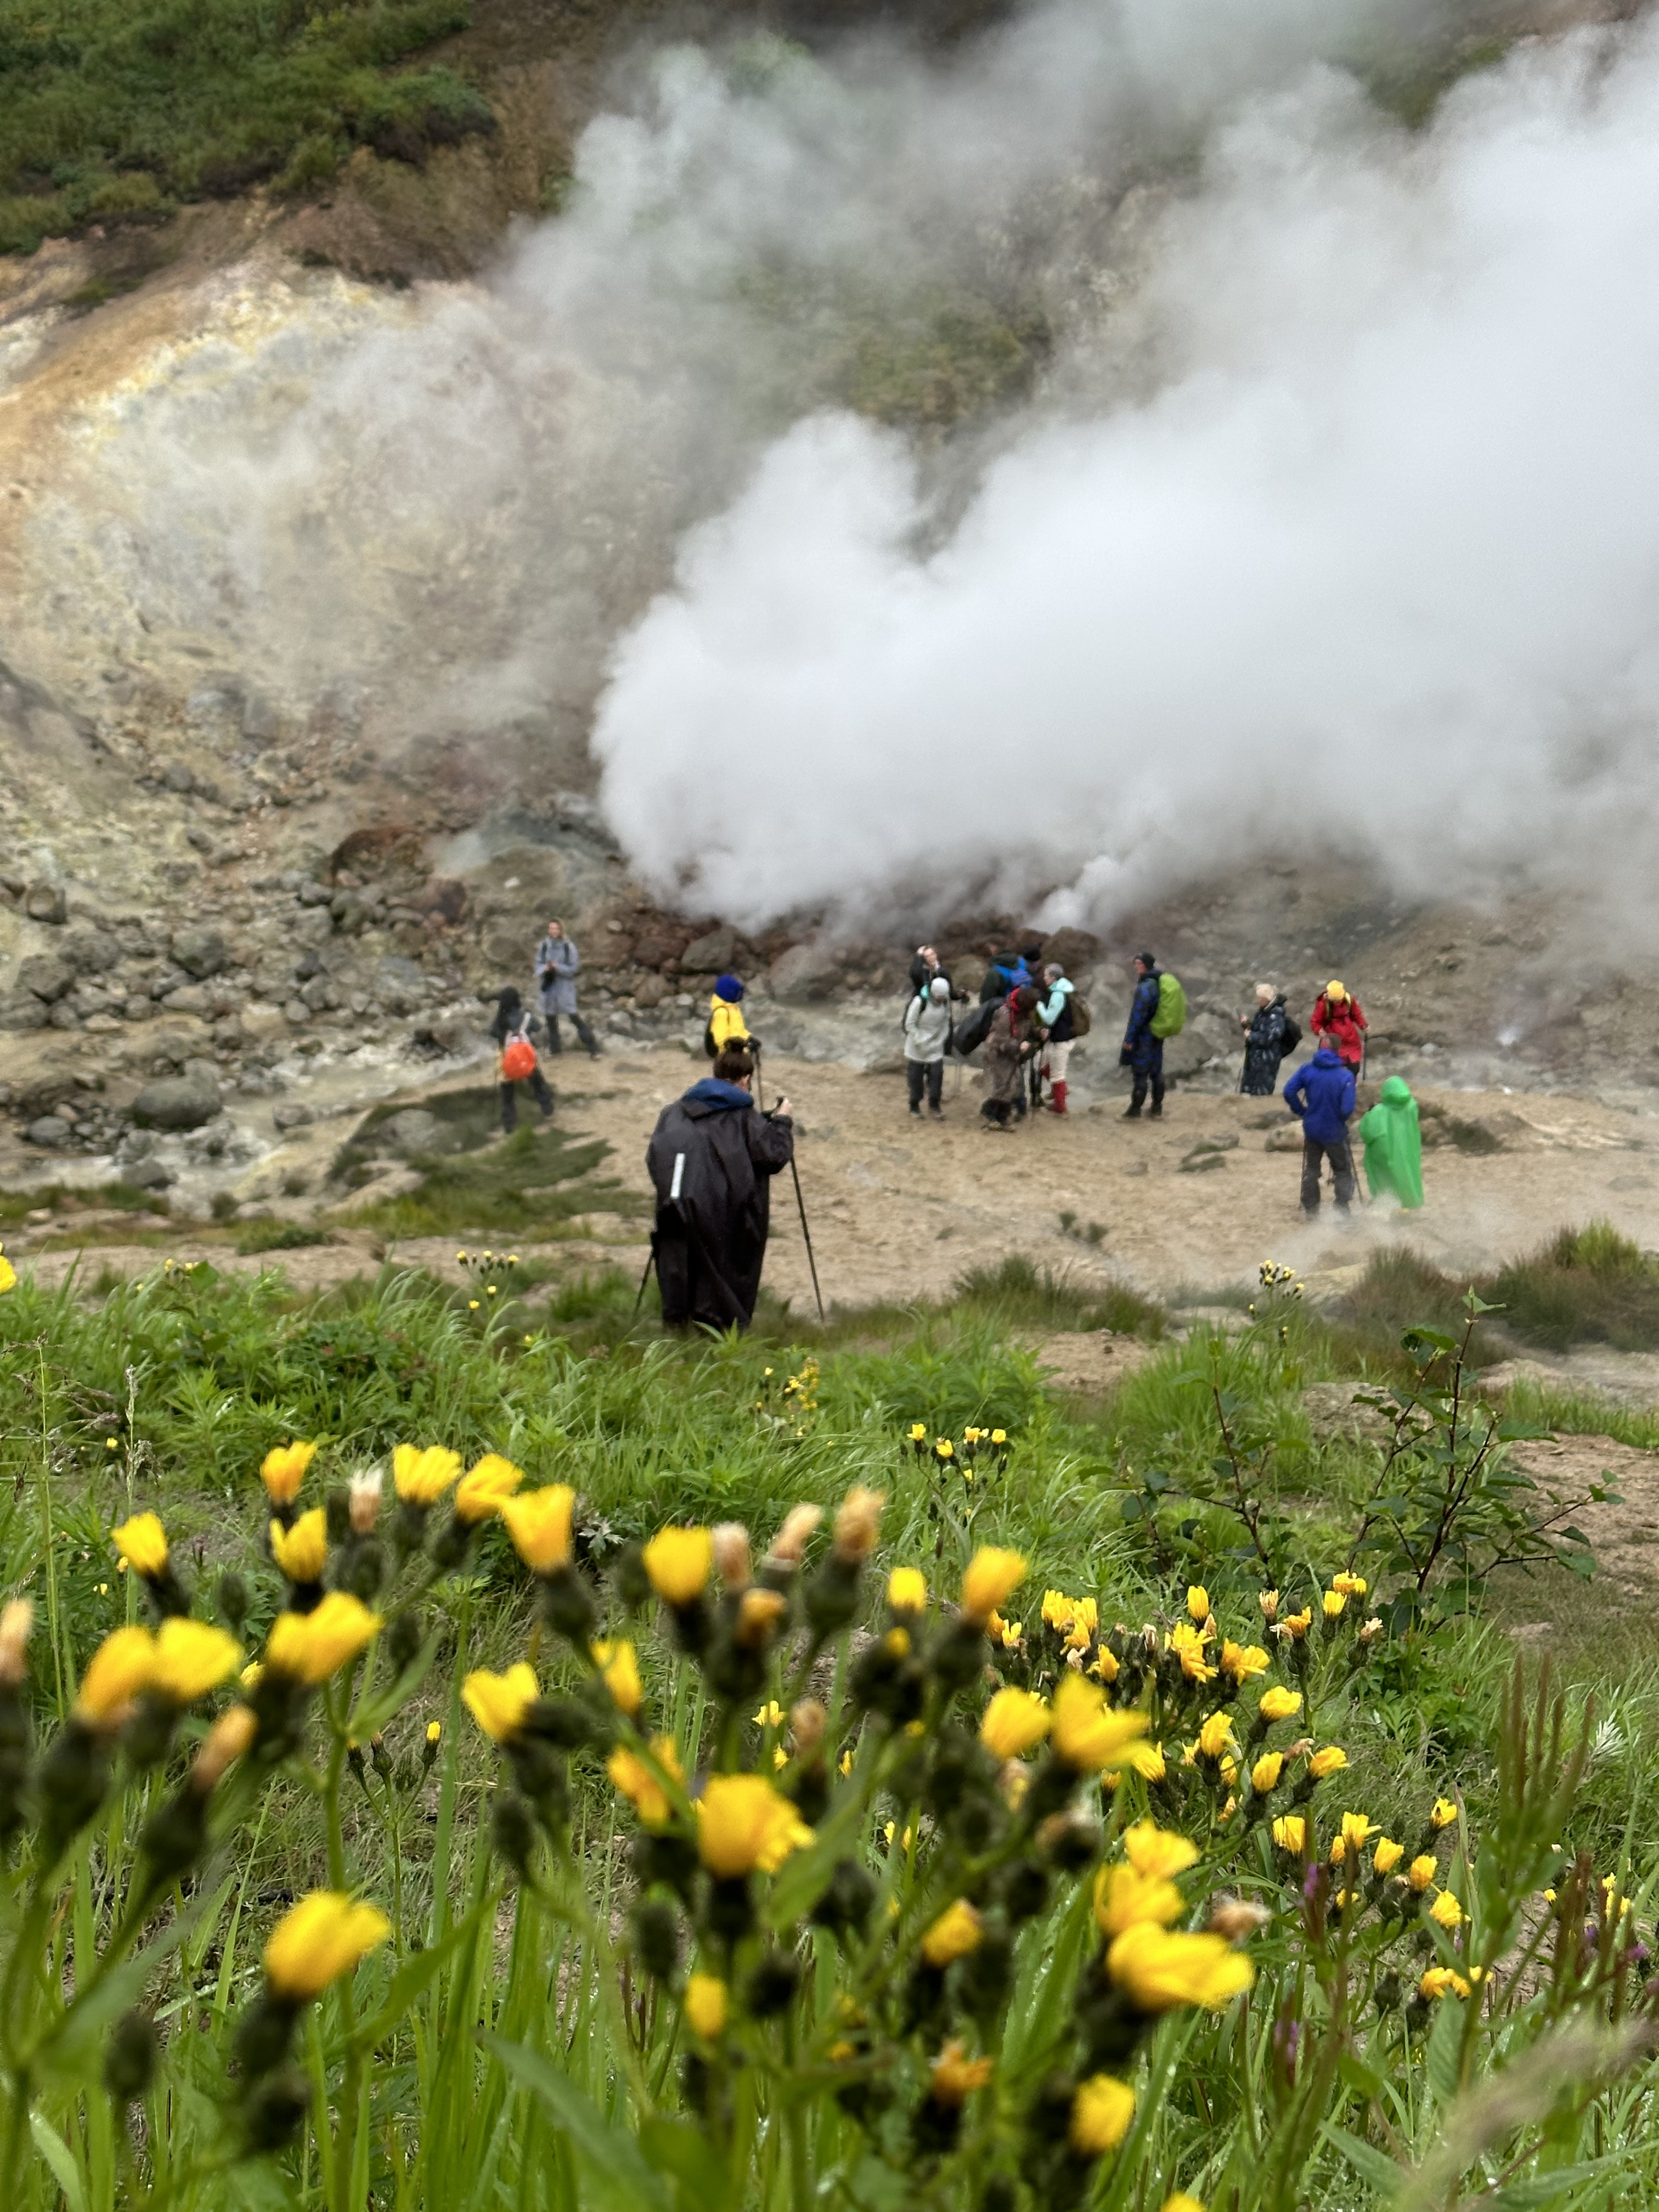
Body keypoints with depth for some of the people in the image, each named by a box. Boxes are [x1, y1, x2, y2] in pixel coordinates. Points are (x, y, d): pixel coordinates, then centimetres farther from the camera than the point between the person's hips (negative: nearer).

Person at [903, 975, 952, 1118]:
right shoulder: (919, 1002, -21)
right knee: (915, 1077, 5)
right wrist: (921, 1043, -17)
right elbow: (910, 1025, -15)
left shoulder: (946, 1003, -7)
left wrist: (940, 1041, -8)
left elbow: (946, 1024, 3)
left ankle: (934, 1106, 14)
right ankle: (915, 1107, 22)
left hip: (936, 1048, 3)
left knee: (937, 1074, -3)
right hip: (917, 1047, -3)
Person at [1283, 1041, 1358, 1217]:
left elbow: (1289, 1092, -12)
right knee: (1342, 1170, 16)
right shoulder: (1346, 1076, -16)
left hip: (1312, 1129, 2)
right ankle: (1342, 1209, 9)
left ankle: (1311, 1210, 20)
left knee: (1311, 1169, 17)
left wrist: (1301, 1112, 2)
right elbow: (1347, 1109, -21)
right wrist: (1341, 1119, 1)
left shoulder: (1307, 1070, -9)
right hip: (1335, 1132, -2)